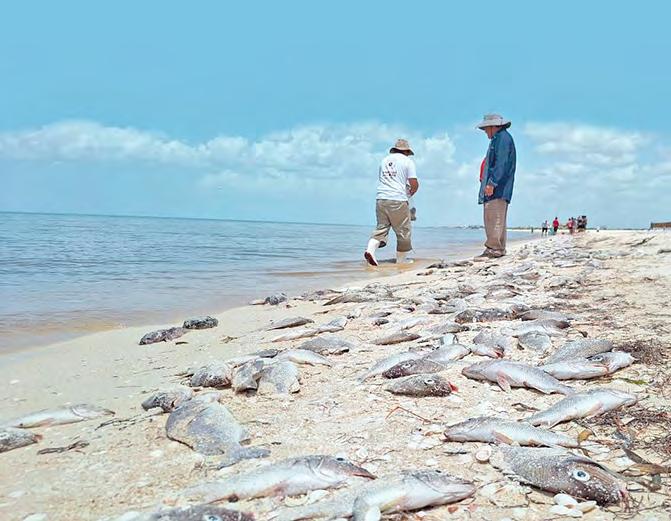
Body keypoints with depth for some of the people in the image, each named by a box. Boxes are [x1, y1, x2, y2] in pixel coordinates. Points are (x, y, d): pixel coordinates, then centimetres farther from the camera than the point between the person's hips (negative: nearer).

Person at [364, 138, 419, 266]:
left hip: (381, 199, 5)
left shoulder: (384, 160, 19)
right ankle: (400, 262, 9)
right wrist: (411, 193, 18)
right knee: (403, 233, 5)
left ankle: (370, 250, -18)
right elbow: (414, 184, -3)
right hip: (398, 200, -5)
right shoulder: (407, 161, 4)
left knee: (381, 228, 7)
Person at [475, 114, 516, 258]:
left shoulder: (502, 138, -6)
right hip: (494, 189, 11)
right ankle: (498, 249, 13)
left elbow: (501, 164, -18)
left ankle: (494, 249, -18)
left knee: (495, 219, -15)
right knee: (491, 219, 10)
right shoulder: (498, 139, 26)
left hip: (498, 188, -11)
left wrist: (492, 183, -23)